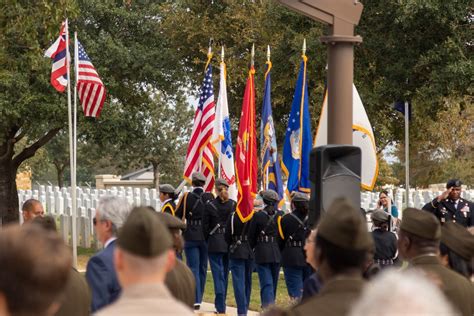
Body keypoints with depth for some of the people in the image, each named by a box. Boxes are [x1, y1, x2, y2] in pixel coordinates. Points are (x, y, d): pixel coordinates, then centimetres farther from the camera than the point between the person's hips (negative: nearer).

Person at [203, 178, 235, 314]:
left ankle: (220, 307, -11)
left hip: (215, 243, -3)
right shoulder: (233, 204, -3)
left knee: (218, 274, -4)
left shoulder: (210, 205, -8)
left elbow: (205, 226, -2)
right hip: (230, 243, 3)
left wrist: (209, 240, 11)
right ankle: (220, 302, 25)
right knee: (225, 273, 14)